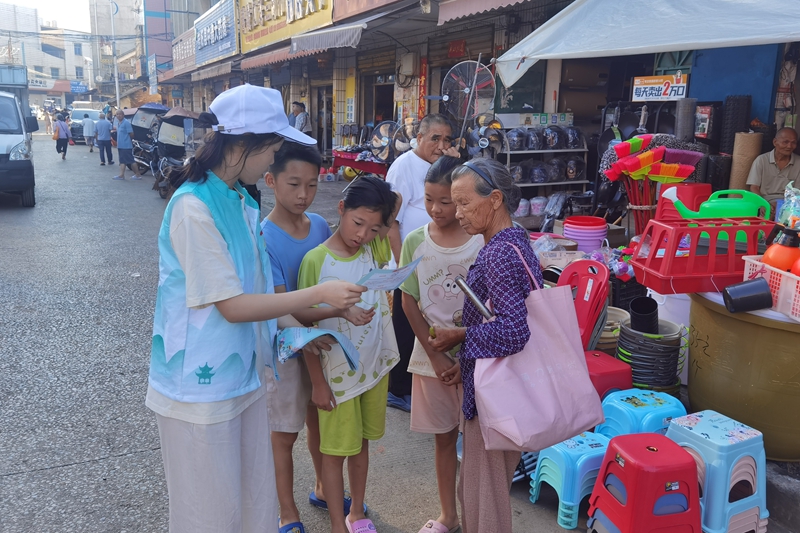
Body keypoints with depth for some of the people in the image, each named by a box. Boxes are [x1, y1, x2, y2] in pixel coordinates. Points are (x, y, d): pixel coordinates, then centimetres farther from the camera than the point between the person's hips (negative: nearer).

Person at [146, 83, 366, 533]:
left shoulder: (240, 201, 6)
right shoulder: (194, 207, -21)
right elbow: (232, 306, -21)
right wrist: (321, 294, -20)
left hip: (244, 374, 8)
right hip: (203, 383, -8)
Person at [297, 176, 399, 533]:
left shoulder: (375, 249, -5)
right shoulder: (316, 260, -17)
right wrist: (318, 382, -10)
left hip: (375, 365, 5)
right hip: (337, 372, -4)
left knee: (361, 442, 20)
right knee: (335, 450, 10)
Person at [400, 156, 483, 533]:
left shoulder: (482, 241, -9)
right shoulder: (415, 241, -4)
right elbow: (410, 304, -2)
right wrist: (436, 356, -7)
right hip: (431, 356, 2)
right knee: (444, 438, 15)